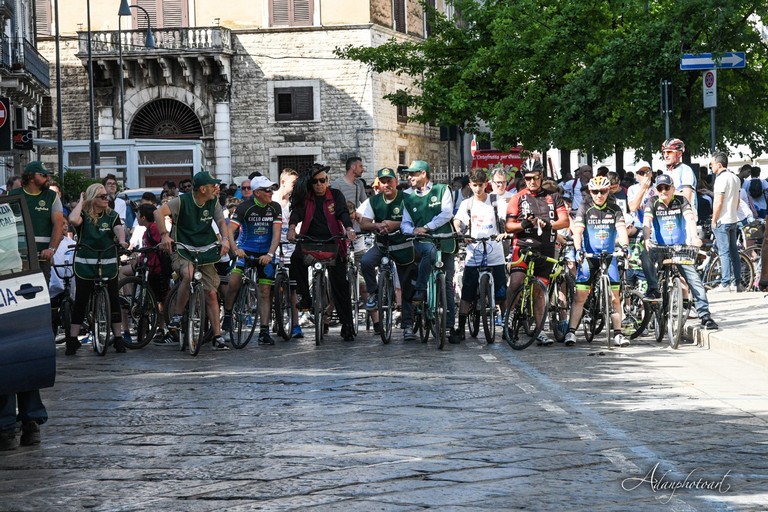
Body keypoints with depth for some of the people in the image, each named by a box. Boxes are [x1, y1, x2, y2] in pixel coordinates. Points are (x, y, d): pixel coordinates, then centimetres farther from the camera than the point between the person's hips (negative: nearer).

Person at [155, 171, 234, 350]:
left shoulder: (214, 203, 1)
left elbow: (221, 222, 2)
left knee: (211, 294, -1)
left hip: (204, 253, 5)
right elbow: (159, 212, -22)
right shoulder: (182, 201, -13)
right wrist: (164, 235, -36)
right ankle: (176, 316, -20)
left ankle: (217, 336, 5)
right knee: (189, 274, -36)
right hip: (181, 252, -5)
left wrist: (225, 239, -20)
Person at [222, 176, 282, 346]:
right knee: (233, 282, -23)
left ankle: (264, 331, 4)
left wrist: (270, 254, -25)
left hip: (266, 253, 2)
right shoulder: (245, 207, -13)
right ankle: (227, 314, 0)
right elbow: (229, 230, -18)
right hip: (246, 250, -2)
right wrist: (235, 249, -34)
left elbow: (276, 234, -11)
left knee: (265, 292, 0)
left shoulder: (275, 208, -5)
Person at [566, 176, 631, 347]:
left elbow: (621, 229, -9)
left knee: (614, 296, -3)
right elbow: (577, 231, -11)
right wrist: (578, 249, -28)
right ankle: (571, 332, -7)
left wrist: (625, 246, -28)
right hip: (588, 256, -2)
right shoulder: (585, 208, -1)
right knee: (580, 296, -8)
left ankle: (617, 333, 2)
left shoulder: (614, 209, 4)